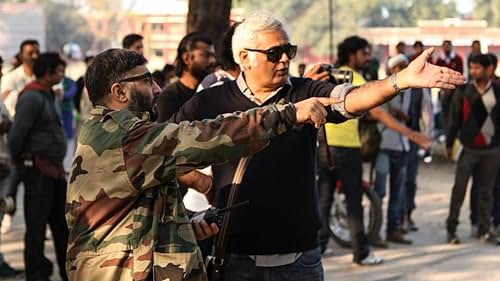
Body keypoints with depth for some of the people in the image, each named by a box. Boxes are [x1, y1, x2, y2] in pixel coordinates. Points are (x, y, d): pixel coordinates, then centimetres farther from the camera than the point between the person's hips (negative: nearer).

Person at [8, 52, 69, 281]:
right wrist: (18, 161, -6)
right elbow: (17, 134, -19)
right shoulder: (31, 97, -15)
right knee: (37, 223, -1)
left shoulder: (48, 95, 15)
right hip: (38, 168, -9)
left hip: (54, 169, 10)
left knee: (62, 221, 14)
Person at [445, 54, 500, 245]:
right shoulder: (463, 91, 0)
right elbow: (454, 119, 2)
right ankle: (451, 228, 4)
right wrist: (449, 143, 0)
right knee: (459, 188, -4)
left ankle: (484, 231, 14)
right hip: (468, 148, -1)